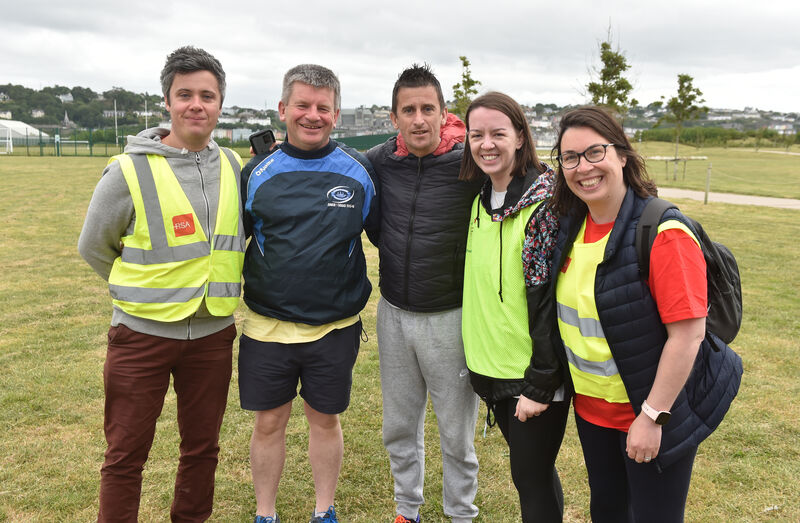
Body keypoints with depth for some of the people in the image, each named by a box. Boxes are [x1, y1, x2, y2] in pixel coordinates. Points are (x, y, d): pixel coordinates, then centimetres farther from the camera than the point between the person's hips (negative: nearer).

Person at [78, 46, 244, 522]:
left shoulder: (235, 167, 1)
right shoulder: (130, 171, -10)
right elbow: (93, 247, 2)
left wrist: (217, 286, 11)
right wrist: (145, 291, 6)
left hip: (213, 332, 4)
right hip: (144, 333, -3)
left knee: (203, 447, 17)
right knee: (126, 456, 8)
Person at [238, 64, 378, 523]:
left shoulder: (360, 172, -3)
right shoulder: (257, 173, -1)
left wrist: (361, 294, 6)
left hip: (336, 326, 0)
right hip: (267, 325, 1)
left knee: (326, 420, 14)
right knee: (269, 423, 11)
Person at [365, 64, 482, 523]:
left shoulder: (470, 162, -14)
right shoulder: (379, 161, -2)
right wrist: (387, 242, 5)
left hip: (451, 316, -4)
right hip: (394, 313, 4)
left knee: (457, 431, 12)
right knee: (399, 426, 18)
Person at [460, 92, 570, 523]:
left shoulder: (544, 201, -17)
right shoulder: (480, 200, 4)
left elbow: (550, 299, -18)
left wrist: (539, 385, -17)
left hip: (532, 375, -6)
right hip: (491, 368, 7)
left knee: (531, 477, 6)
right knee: (527, 468, 21)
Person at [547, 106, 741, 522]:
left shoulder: (664, 234, -22)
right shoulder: (572, 226, -1)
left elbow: (688, 334, -23)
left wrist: (652, 417, -21)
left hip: (651, 416, -6)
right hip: (590, 410, 6)